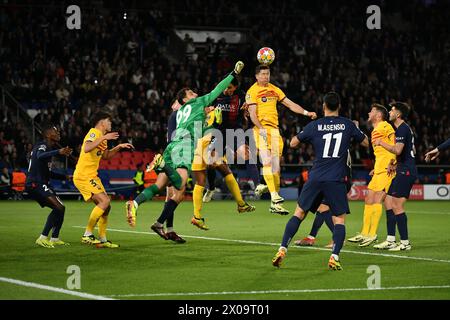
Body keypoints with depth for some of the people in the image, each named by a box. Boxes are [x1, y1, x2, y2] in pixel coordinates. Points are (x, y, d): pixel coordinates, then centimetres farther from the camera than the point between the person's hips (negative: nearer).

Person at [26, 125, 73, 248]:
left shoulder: (48, 148, 22)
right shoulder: (42, 146, -9)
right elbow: (40, 156, -36)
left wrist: (65, 177, 30)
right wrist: (58, 152, -50)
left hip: (40, 184, 10)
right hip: (36, 184, -10)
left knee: (60, 208, 16)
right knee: (58, 207, -21)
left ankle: (55, 239, 22)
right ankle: (43, 238, -21)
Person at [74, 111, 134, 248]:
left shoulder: (101, 136, 17)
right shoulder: (94, 133, -13)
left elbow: (105, 156, 30)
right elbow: (86, 149, -33)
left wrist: (119, 147, 19)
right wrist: (104, 138, -33)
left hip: (92, 176, 10)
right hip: (83, 176, -10)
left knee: (106, 206, 8)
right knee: (105, 201, -20)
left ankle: (102, 239, 14)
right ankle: (87, 234, -16)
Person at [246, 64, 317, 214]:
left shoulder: (274, 90, 17)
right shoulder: (252, 91, -1)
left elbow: (290, 104, 19)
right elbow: (252, 113, -9)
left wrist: (306, 112, 7)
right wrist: (261, 128, -21)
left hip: (274, 128, 6)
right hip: (261, 128, -6)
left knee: (276, 164, 3)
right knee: (267, 162, -15)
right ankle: (275, 198, -19)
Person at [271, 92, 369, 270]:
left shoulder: (314, 125, 2)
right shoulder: (348, 125, 3)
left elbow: (293, 144, 13)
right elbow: (366, 143, 17)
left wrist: (306, 137, 30)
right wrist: (356, 131, 35)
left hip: (316, 178, 1)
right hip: (337, 180, -1)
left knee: (299, 213, 12)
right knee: (339, 219, 6)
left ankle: (282, 250, 3)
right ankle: (334, 257, -11)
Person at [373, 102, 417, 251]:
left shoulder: (402, 129, -13)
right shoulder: (403, 128, 19)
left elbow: (397, 150, -24)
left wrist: (381, 143, -12)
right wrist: (395, 164, 20)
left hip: (406, 171, -11)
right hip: (404, 171, 11)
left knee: (397, 206, -10)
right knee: (389, 202, 11)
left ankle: (405, 242, -7)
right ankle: (390, 240, 11)